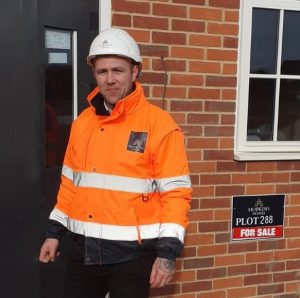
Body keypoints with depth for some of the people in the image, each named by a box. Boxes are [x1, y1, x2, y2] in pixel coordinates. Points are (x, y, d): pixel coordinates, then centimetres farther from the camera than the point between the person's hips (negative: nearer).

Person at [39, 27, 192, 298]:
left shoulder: (159, 124, -13)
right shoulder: (83, 121, 5)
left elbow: (176, 191, -13)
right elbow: (70, 182, 12)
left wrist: (168, 251, -16)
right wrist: (55, 231, 12)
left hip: (132, 252, -5)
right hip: (84, 248, 5)